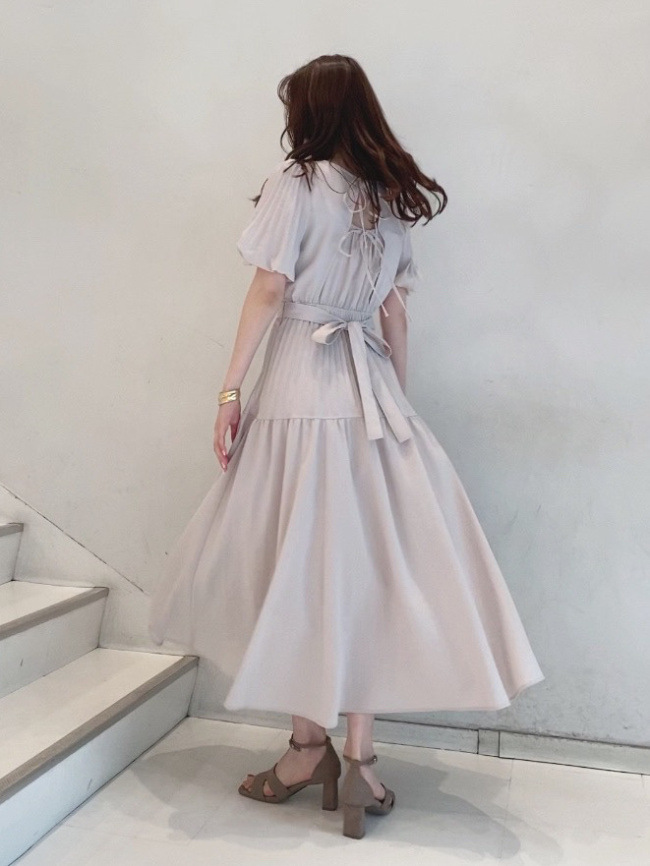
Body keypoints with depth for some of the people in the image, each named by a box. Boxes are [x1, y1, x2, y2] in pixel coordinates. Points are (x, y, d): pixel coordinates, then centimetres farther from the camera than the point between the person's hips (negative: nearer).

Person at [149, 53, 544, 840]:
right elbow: (396, 314, 13)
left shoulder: (295, 183, -1)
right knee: (363, 563, 4)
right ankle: (357, 754, 9)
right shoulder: (394, 197, 14)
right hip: (370, 388, 5)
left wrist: (230, 390, -5)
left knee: (298, 560, 2)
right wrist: (398, 403, 16)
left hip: (300, 388, -5)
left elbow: (269, 291, -7)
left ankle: (310, 744, 11)